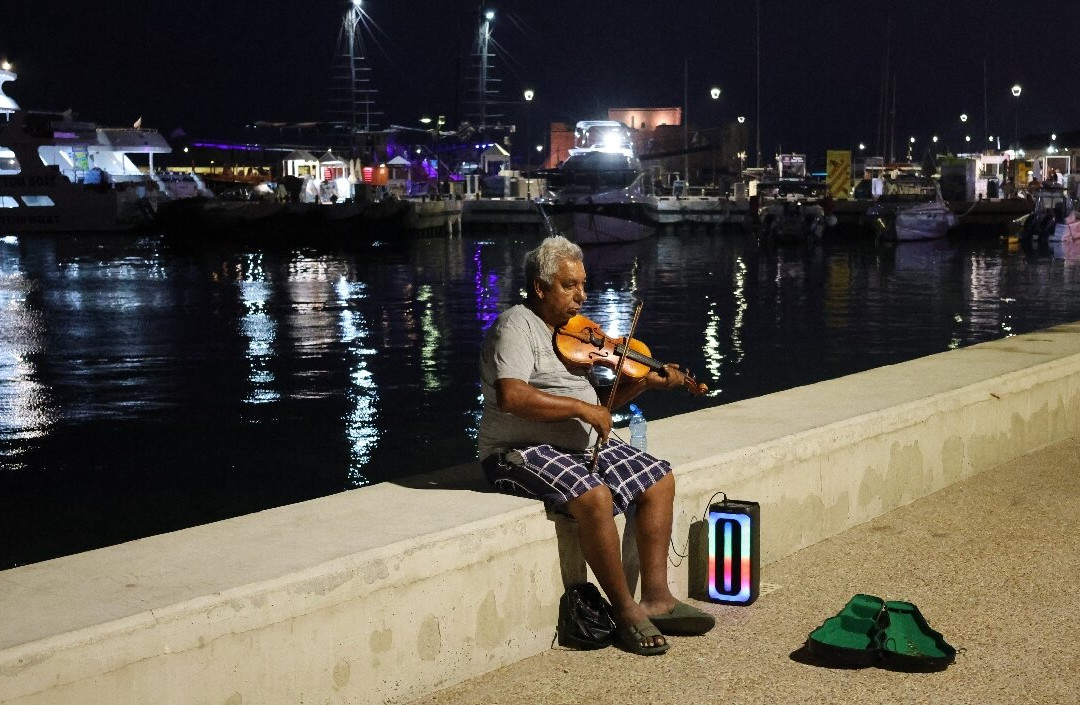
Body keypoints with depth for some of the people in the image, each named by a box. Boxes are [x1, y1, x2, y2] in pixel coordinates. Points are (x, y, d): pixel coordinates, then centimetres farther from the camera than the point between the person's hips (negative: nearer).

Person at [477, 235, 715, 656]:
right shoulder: (518, 326, -12)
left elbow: (599, 403, 18)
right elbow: (510, 396, -29)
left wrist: (645, 383, 3)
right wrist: (580, 407, -25)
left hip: (583, 446, 10)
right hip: (522, 451, -9)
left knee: (659, 480, 1)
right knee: (595, 496, -32)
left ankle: (656, 598, -1)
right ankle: (625, 611, -17)